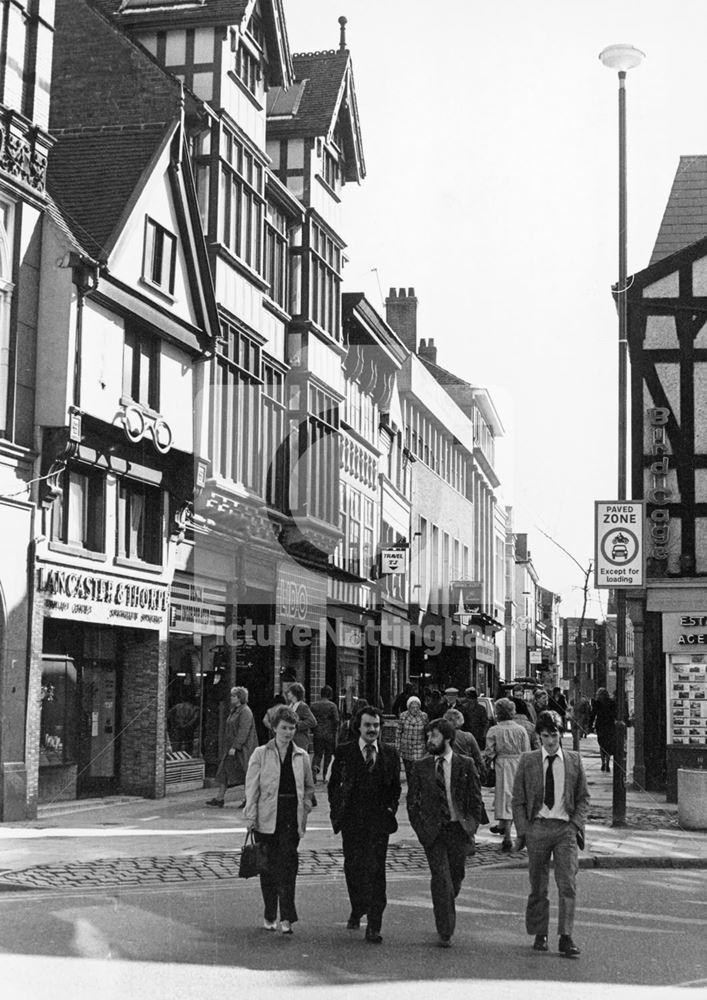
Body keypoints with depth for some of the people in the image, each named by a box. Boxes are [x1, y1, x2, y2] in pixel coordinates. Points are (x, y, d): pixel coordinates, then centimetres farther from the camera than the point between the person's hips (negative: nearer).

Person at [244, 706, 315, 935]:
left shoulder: (301, 756, 8)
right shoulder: (261, 754, 2)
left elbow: (309, 787, 18)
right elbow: (251, 787, -1)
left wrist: (304, 809, 5)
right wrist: (251, 816, -7)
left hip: (292, 818, 1)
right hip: (267, 818, -1)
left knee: (287, 866, -8)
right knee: (269, 867, 6)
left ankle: (286, 917, -9)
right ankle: (269, 916, 19)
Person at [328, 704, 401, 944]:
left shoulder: (390, 754, 7)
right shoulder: (344, 752, 3)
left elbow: (395, 786, 16)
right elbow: (334, 783, 8)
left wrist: (391, 807, 3)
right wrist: (336, 809, 2)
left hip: (379, 821, 0)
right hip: (351, 820, 1)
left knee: (376, 871, -6)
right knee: (353, 868, 10)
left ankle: (374, 926, -3)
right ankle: (357, 910, 36)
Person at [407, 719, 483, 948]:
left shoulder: (466, 765, 1)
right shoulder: (421, 767, 4)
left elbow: (476, 800, 6)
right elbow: (412, 801, 9)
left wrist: (471, 827, -2)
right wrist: (420, 829, 1)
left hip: (459, 830, 1)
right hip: (433, 831, 0)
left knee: (456, 879, 7)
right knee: (441, 880, -10)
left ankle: (444, 914, 36)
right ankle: (445, 932, -4)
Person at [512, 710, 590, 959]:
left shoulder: (574, 760, 5)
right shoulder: (528, 761, 3)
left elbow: (583, 797, 11)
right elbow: (518, 800, 5)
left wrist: (576, 824, -2)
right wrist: (523, 830, -3)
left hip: (566, 828, 0)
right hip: (537, 826, 0)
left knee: (568, 885, -9)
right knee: (538, 887, 8)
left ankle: (566, 938, -6)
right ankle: (540, 935, 22)